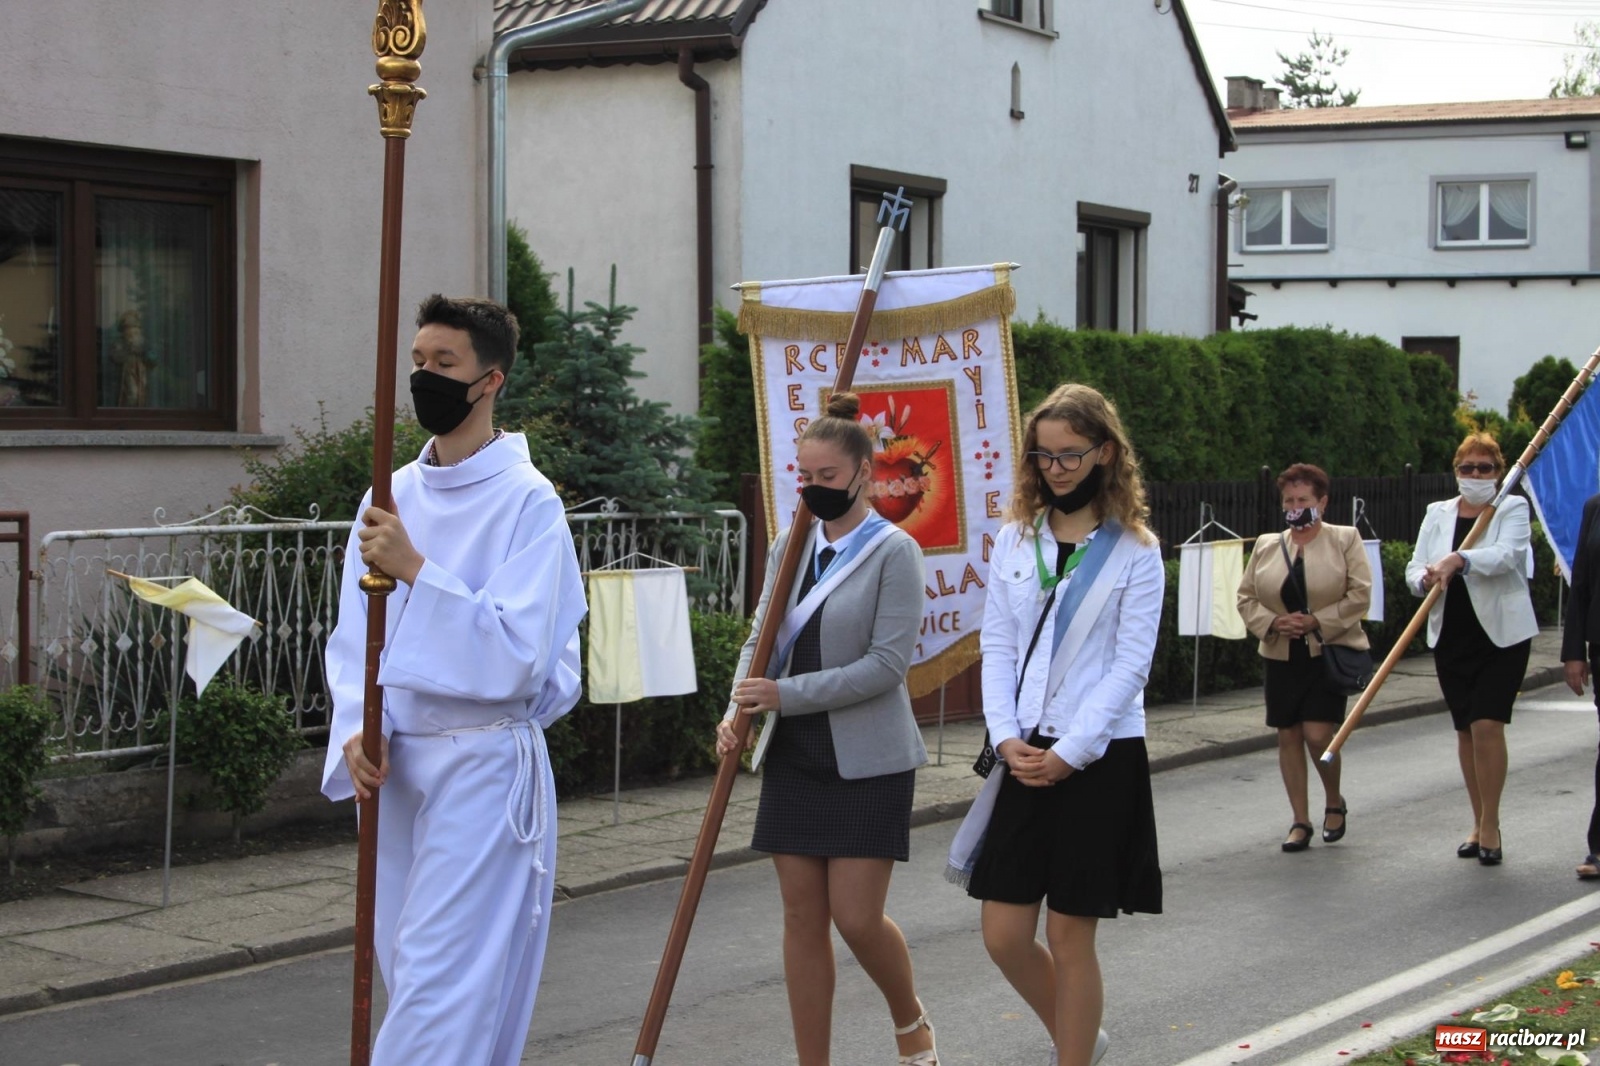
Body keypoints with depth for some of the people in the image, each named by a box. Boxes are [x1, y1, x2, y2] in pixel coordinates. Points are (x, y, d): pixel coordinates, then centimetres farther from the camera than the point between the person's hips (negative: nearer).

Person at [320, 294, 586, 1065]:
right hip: (394, 763, 7)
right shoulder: (392, 495, 9)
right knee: (405, 964, 13)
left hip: (483, 762, -7)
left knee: (438, 983, -9)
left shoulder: (527, 502, -10)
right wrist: (360, 730, -9)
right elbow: (353, 635, 8)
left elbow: (518, 655, -18)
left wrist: (417, 571, -22)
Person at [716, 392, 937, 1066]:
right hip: (795, 757, 5)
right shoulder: (791, 546, 8)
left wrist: (787, 694, -19)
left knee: (856, 916, -5)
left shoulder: (893, 552, -8)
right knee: (803, 920, 6)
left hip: (867, 761, -5)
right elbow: (760, 639, 13)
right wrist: (738, 712, -6)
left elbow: (888, 663, -15)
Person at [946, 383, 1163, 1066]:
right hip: (1023, 755, 4)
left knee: (1070, 936, 1)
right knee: (1004, 936, 5)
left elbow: (1131, 663, -8)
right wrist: (1007, 738, -8)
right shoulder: (1014, 539, 8)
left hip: (1099, 758, -4)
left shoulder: (1135, 550, -3)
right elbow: (996, 646, 5)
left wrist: (1071, 752, -15)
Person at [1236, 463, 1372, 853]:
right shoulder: (1266, 546, 10)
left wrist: (1316, 621, -16)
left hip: (1329, 652, -4)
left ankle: (1335, 802, 14)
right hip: (1283, 656, 4)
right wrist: (1272, 622, -10)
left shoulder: (1345, 540, 0)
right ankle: (1300, 821, 12)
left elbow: (1360, 596, -7)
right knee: (1288, 736, 4)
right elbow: (1246, 598, 9)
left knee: (1318, 733, -13)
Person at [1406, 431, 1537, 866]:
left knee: (1487, 725, -13)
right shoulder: (1438, 513, 10)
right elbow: (1414, 569, 5)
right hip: (1451, 635, 4)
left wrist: (1460, 560, -37)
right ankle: (1479, 823, 19)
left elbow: (1506, 554, -21)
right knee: (1465, 730, 9)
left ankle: (1490, 825, -3)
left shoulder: (1513, 508, -2)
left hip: (1501, 634, -4)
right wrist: (1425, 579, -19)